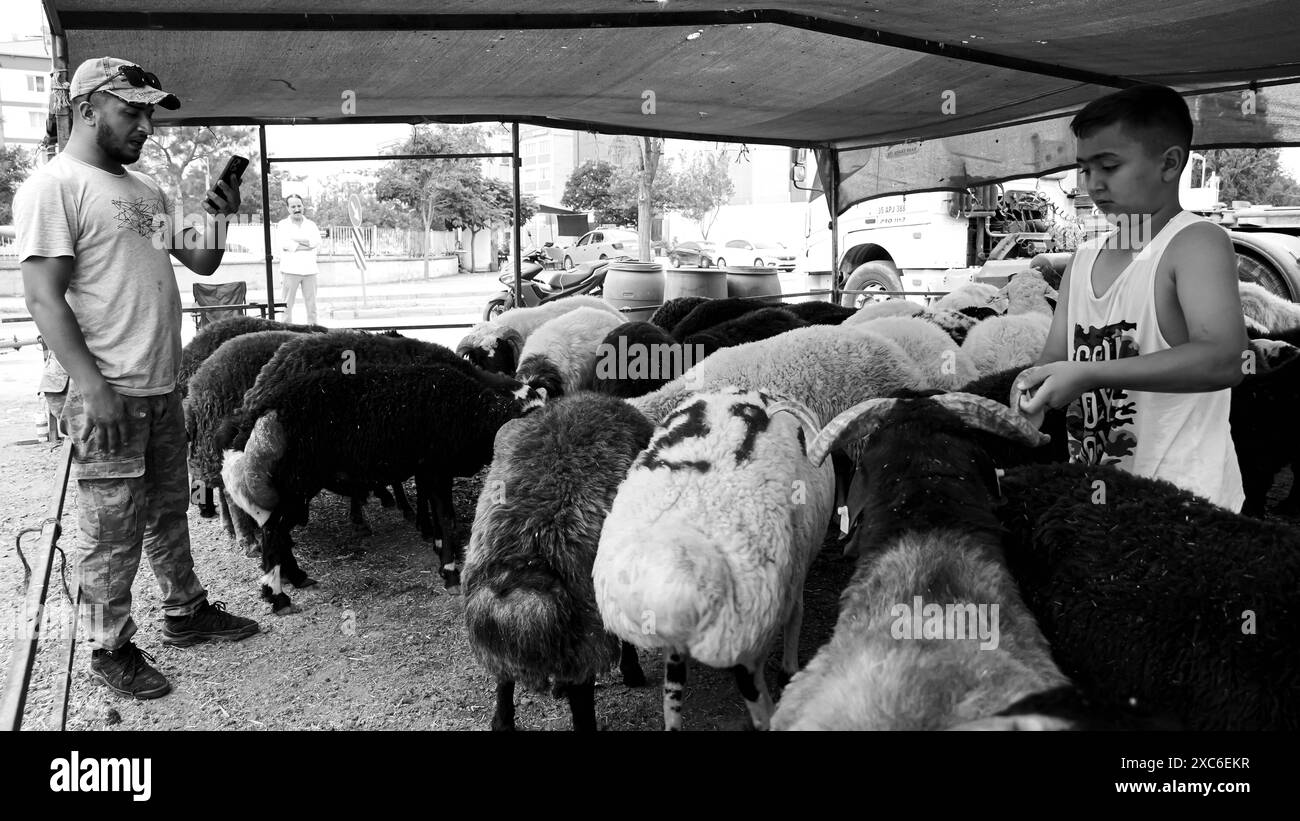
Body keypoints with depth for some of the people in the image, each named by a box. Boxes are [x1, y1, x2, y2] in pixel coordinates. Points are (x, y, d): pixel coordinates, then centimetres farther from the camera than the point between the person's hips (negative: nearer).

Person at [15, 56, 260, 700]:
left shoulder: (144, 189, 15)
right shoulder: (53, 186, -10)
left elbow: (200, 262, 20)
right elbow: (44, 297, -16)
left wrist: (218, 218, 0)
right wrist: (93, 387, -21)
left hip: (162, 388, 8)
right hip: (110, 395, -8)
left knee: (170, 510, 19)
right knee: (114, 531, 1)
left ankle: (185, 613, 34)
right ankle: (109, 649, 16)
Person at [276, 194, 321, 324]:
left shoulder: (311, 225, 14)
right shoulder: (283, 225, 6)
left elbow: (317, 242, -4)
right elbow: (285, 244, -11)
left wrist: (294, 240, -10)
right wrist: (307, 245, -7)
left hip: (309, 270, 3)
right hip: (290, 270, -3)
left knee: (311, 304, 4)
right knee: (287, 305, -4)